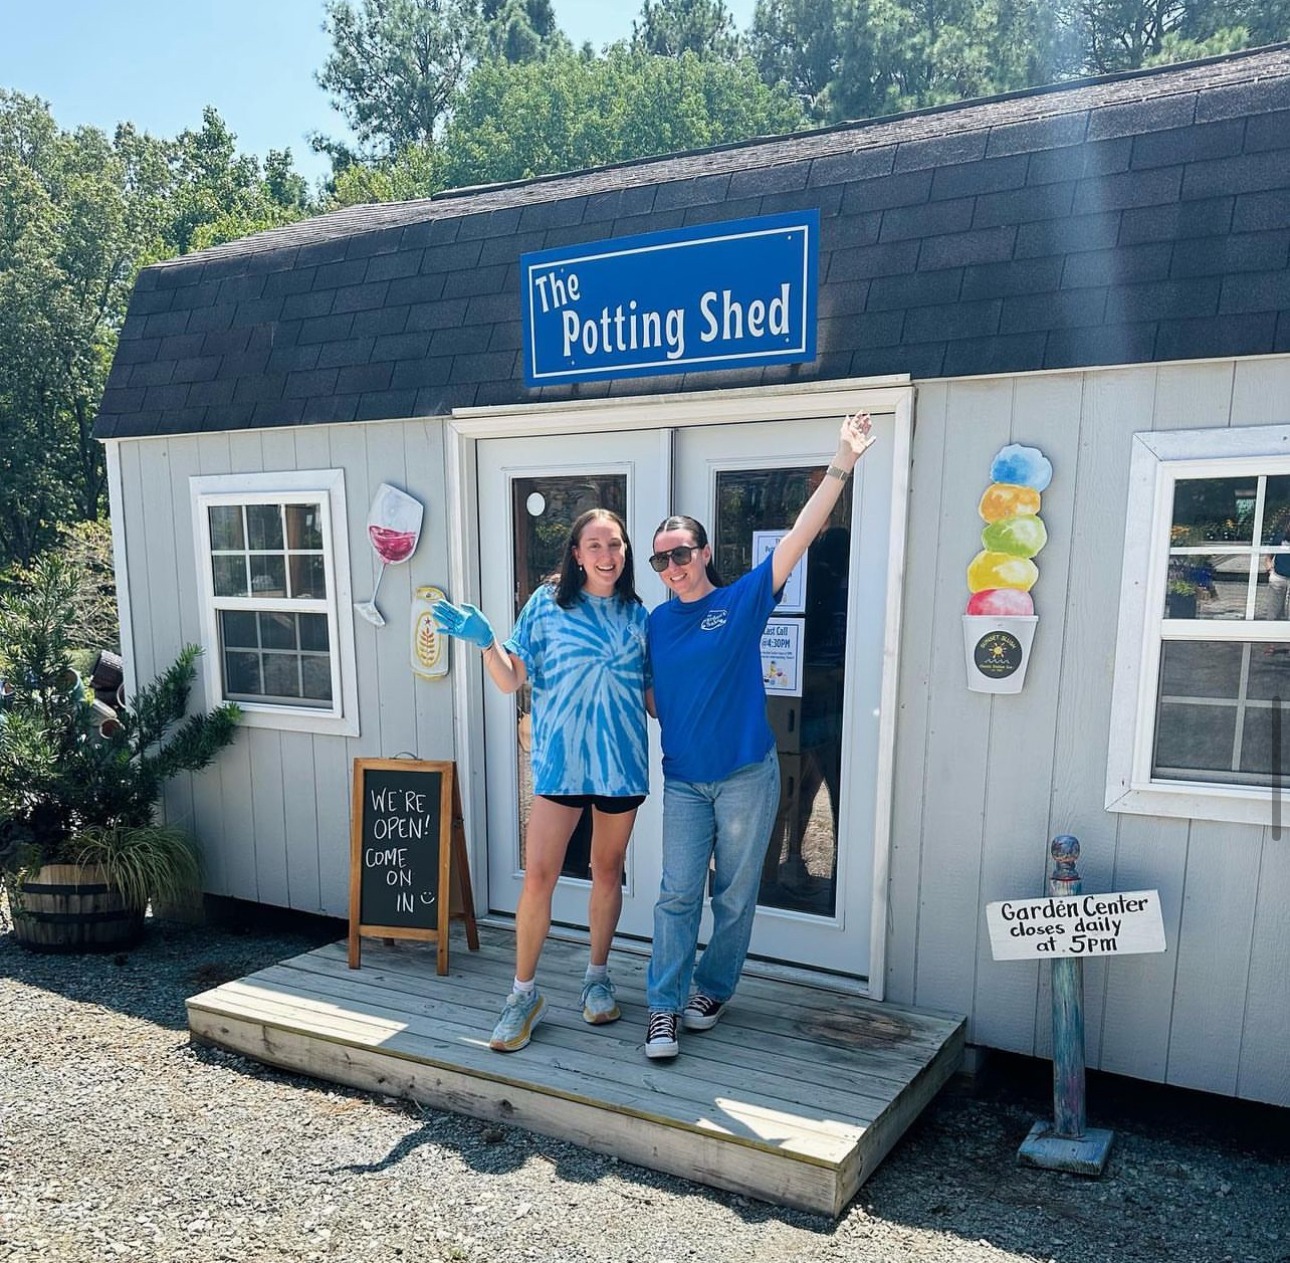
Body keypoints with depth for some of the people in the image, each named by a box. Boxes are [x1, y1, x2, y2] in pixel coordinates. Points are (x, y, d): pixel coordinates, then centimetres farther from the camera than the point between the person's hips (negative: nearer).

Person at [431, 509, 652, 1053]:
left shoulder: (636, 614, 6)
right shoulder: (547, 603, -2)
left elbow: (649, 692, 13)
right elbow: (510, 679, -4)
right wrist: (484, 641, -19)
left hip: (623, 761, 3)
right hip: (560, 760, -2)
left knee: (608, 870, 14)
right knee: (538, 876, -5)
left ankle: (597, 977, 33)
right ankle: (524, 993, 13)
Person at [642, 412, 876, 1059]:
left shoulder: (743, 600, -4)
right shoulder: (656, 623, 6)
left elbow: (801, 533, -12)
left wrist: (841, 463, -19)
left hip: (746, 775, -2)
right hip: (683, 779, 2)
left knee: (735, 895, 9)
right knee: (678, 893, 1)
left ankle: (713, 990, 28)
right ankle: (663, 1007, 10)